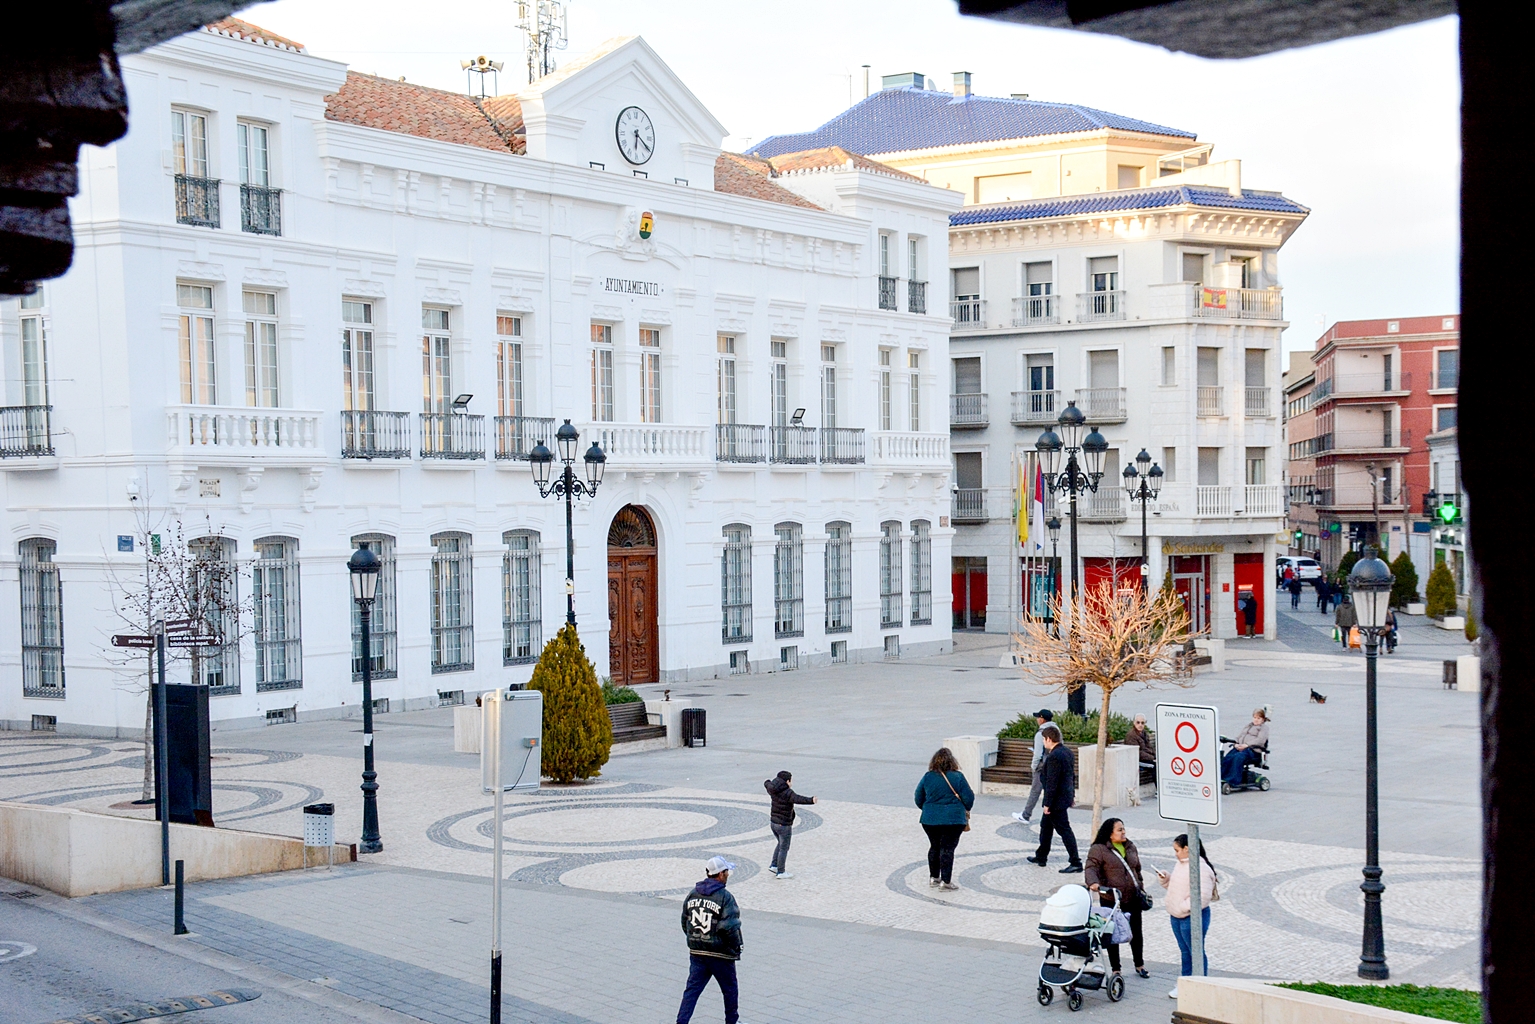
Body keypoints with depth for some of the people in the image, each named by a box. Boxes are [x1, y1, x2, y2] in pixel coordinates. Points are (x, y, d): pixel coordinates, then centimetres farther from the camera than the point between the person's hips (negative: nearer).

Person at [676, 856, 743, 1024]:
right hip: (720, 954, -5)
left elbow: (685, 923, 10)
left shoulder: (693, 894, 4)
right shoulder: (725, 897, -16)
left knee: (692, 989, 7)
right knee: (730, 989, 16)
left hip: (696, 952, 5)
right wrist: (736, 947, -6)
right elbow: (729, 927, -21)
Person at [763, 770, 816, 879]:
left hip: (774, 822, 9)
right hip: (784, 825, -9)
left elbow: (767, 784, 25)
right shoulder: (787, 793, -23)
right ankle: (781, 872, 11)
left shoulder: (774, 790, 2)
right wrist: (811, 800, -56)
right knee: (784, 848, 4)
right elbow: (798, 799, -42)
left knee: (781, 844, 27)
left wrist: (768, 782, 49)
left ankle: (774, 865, 28)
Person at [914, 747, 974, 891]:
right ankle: (945, 881, -1)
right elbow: (969, 798, -7)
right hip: (953, 819, -3)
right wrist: (965, 809, 14)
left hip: (930, 819, 3)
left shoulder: (928, 777, -1)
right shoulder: (957, 777, -9)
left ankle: (934, 877, 24)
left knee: (934, 847, 17)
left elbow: (919, 799, 7)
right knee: (947, 849, 0)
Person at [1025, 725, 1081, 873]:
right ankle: (1041, 856, 33)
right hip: (1066, 793, 11)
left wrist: (1048, 804, -19)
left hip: (1057, 799, -11)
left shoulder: (1053, 756, -24)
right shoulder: (1067, 752, 7)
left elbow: (1052, 782, -24)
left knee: (1064, 830, -4)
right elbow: (1071, 772, 15)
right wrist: (1072, 792, 23)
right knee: (1045, 825, 22)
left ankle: (1076, 863, -1)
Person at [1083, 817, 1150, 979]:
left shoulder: (1131, 847, 12)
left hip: (1133, 899, 5)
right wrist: (1093, 883, -36)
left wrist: (1142, 889, 21)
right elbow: (1091, 868, -18)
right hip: (1110, 900, -5)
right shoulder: (1098, 849, -8)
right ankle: (1115, 969, 17)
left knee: (1136, 933, 14)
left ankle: (1139, 965, 31)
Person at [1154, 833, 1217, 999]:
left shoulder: (1200, 868, -20)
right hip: (1177, 916, 10)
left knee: (1196, 951, 0)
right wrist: (1165, 879, 6)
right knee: (1185, 951, 18)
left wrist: (1185, 907, -24)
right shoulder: (1180, 864, 12)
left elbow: (1203, 895, -26)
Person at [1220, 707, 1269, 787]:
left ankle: (1233, 780, -36)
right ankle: (1221, 777, -26)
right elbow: (1239, 736, 24)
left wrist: (1247, 745, -18)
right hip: (1240, 747, 6)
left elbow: (1260, 740, -8)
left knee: (1238, 757, -34)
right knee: (1227, 758, -22)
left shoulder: (1264, 727, 8)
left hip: (1253, 750, -6)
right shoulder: (1248, 725, 29)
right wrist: (1237, 744, 1)